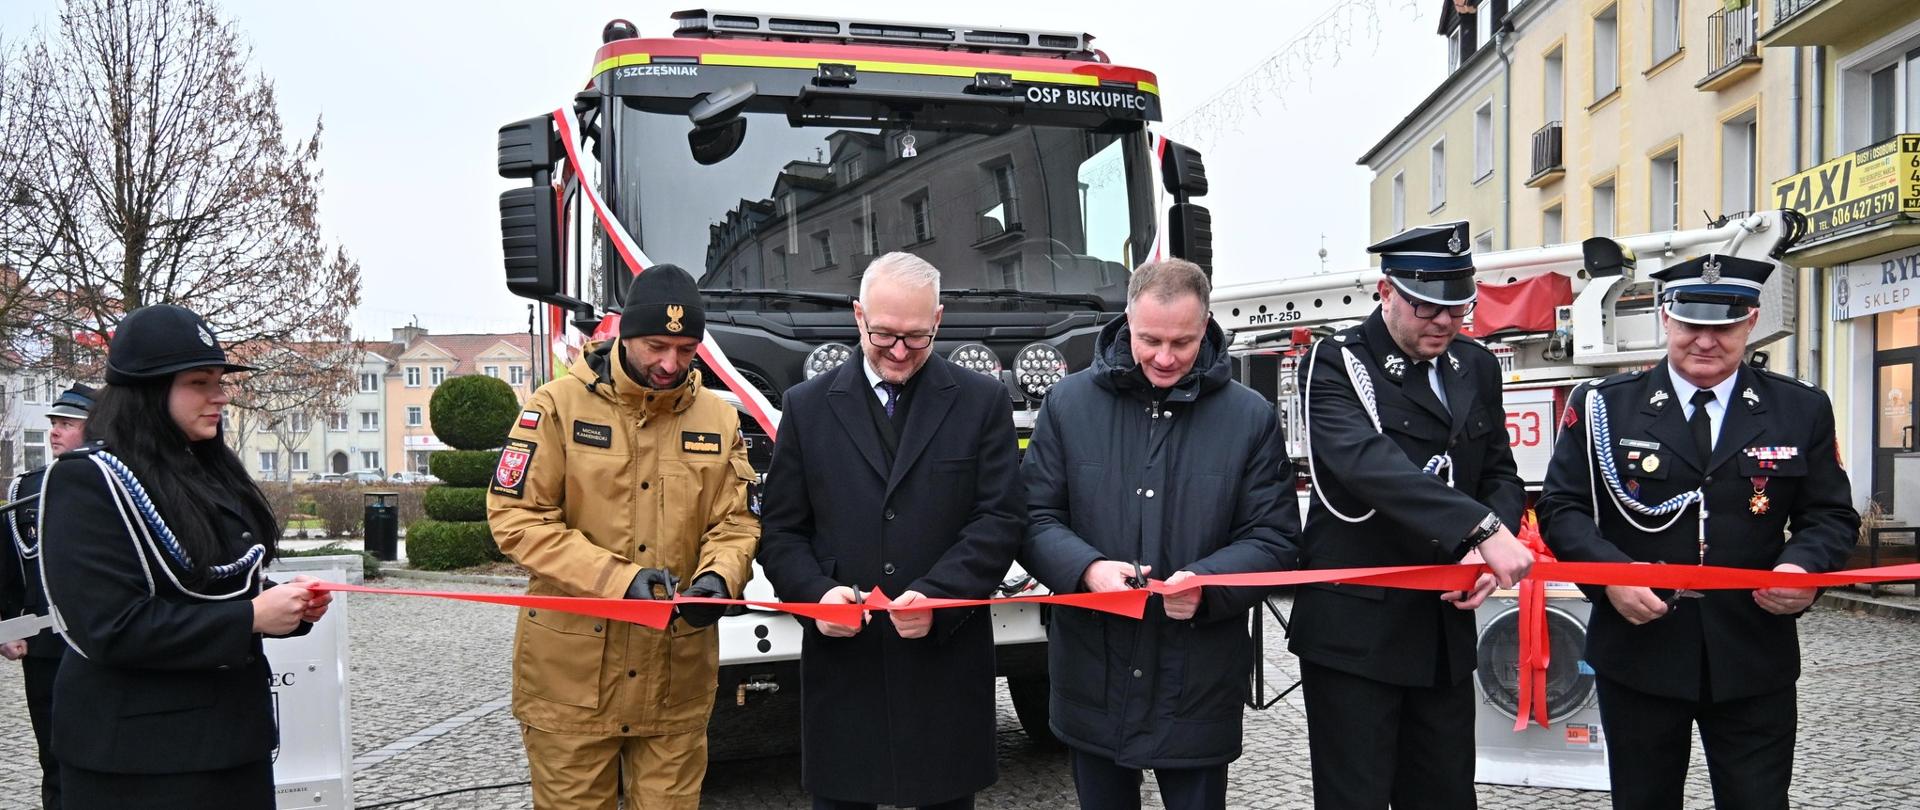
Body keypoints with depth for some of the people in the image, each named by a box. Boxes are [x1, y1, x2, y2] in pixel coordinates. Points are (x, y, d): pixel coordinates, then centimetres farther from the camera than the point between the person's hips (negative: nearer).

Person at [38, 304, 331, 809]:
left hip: (234, 729, 8)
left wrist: (287, 606, 1)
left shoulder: (208, 473, 12)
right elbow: (111, 627, -21)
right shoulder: (89, 481, -12)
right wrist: (250, 618, -21)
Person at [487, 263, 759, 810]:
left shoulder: (718, 419, 7)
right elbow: (517, 517, -8)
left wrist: (719, 576, -15)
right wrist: (615, 576, -18)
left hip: (676, 676, 3)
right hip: (574, 673, -2)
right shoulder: (560, 405, -4)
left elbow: (735, 522, 8)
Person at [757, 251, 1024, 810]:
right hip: (841, 662, 1)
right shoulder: (808, 407, 8)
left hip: (947, 663, 0)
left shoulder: (983, 402, 4)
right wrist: (817, 593, -12)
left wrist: (934, 597, -16)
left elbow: (999, 521, -3)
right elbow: (780, 530, 7)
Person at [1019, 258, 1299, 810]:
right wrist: (1087, 568, -18)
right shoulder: (1069, 403, 0)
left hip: (1199, 687, -1)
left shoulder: (1250, 417, -1)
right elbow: (1034, 517, 1)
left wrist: (1206, 582, -20)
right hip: (1093, 681, 1)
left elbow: (1275, 539, -1)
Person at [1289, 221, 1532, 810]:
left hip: (1446, 628, 6)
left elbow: (1501, 475, 12)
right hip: (1355, 626, -6)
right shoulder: (1337, 362, -9)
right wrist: (1482, 528, -35)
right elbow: (1368, 462, -26)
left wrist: (1487, 555, -10)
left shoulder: (1476, 368, 11)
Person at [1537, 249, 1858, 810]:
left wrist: (1804, 566, -14)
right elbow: (1562, 507, -1)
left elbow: (1832, 516, 8)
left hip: (1754, 660, 1)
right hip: (1638, 654, 0)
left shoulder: (1802, 411, 5)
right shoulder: (1603, 406, 0)